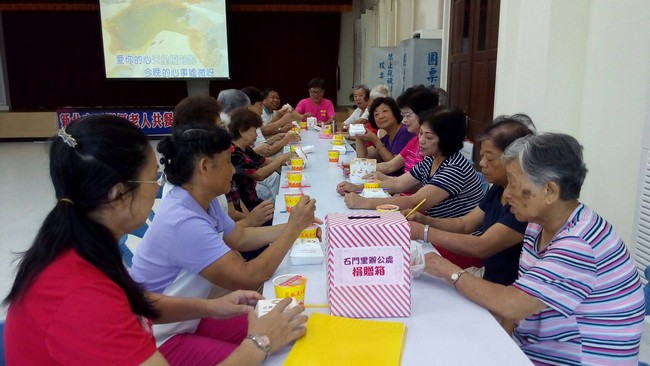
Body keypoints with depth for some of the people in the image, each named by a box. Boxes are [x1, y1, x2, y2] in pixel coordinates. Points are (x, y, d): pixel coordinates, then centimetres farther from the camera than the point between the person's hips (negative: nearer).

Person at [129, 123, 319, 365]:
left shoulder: (202, 202, -3)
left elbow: (240, 237, 12)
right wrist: (294, 229, -20)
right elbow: (250, 278, -29)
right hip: (159, 341, -9)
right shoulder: (184, 223, -32)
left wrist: (293, 226, 1)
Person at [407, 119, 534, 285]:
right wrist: (424, 220, -8)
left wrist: (422, 232, -27)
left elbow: (482, 247, -30)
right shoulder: (498, 189, 3)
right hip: (489, 280, 7)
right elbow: (465, 224, 9)